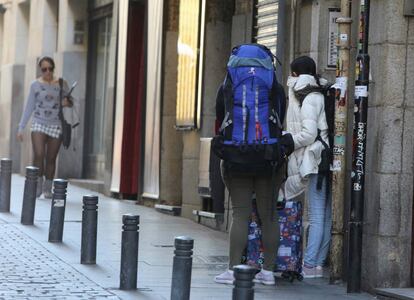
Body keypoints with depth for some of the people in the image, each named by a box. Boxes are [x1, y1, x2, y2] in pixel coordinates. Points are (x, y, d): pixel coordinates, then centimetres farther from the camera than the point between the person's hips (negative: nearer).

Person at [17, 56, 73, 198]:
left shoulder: (61, 84, 4)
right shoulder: (35, 85, 3)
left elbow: (71, 102, 13)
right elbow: (29, 107, 6)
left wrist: (67, 103, -12)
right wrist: (21, 128, 4)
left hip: (56, 126, 1)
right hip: (39, 124, -1)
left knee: (51, 159, 3)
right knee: (38, 155, -17)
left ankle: (47, 189, 11)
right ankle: (37, 186, -12)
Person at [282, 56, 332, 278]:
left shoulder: (309, 100, -9)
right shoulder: (321, 96, 17)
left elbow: (308, 134, -15)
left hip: (316, 161, -9)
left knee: (317, 216, -9)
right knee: (326, 216, 6)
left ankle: (310, 265, -9)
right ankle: (319, 263, 8)